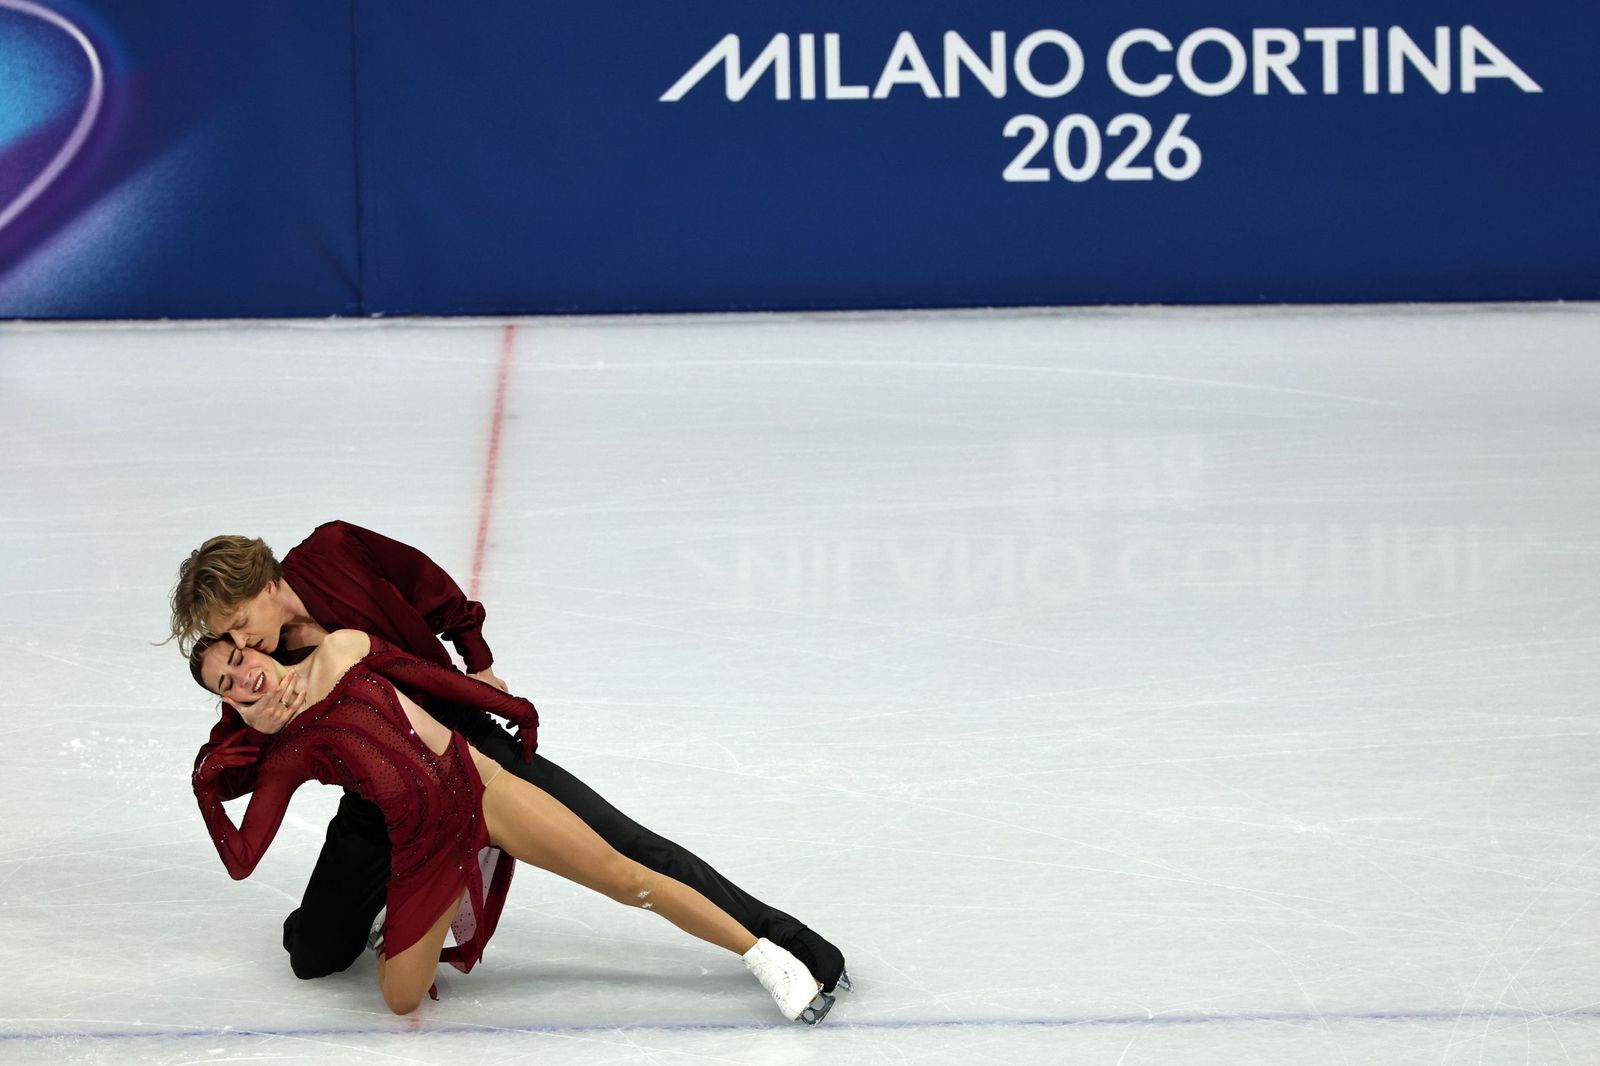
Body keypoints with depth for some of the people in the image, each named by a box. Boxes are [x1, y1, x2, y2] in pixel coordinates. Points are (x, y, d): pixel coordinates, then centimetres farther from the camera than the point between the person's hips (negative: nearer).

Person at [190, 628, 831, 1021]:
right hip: (422, 850, 1)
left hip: (477, 787, -1)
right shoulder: (283, 758, 5)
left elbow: (428, 675, 14)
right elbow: (241, 859, 1)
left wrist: (511, 707, 17)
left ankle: (764, 954, -2)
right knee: (401, 1001, -8)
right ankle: (413, 939, 26)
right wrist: (206, 791, -11)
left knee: (624, 878, -9)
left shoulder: (340, 652, 5)